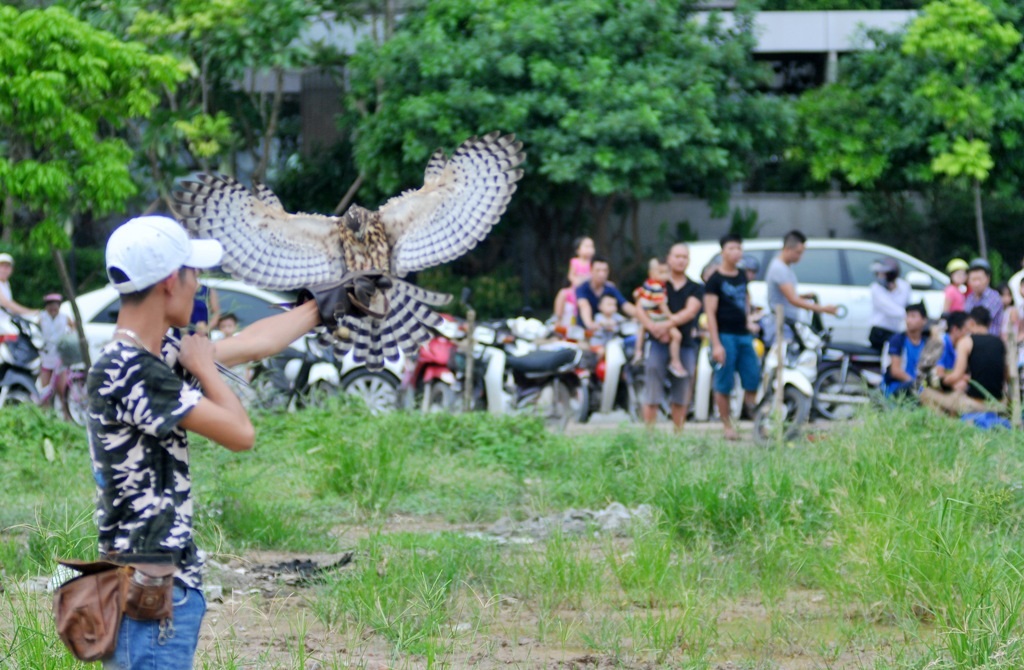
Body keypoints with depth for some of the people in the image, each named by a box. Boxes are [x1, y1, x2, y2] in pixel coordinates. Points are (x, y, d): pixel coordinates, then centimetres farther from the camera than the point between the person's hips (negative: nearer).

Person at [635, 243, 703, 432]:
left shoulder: (694, 289, 10)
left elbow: (690, 311, -7)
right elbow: (640, 310, -3)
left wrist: (667, 324, -21)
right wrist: (652, 326, -23)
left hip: (685, 345, 2)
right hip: (658, 344, -2)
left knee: (680, 399, 6)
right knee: (652, 397, -4)